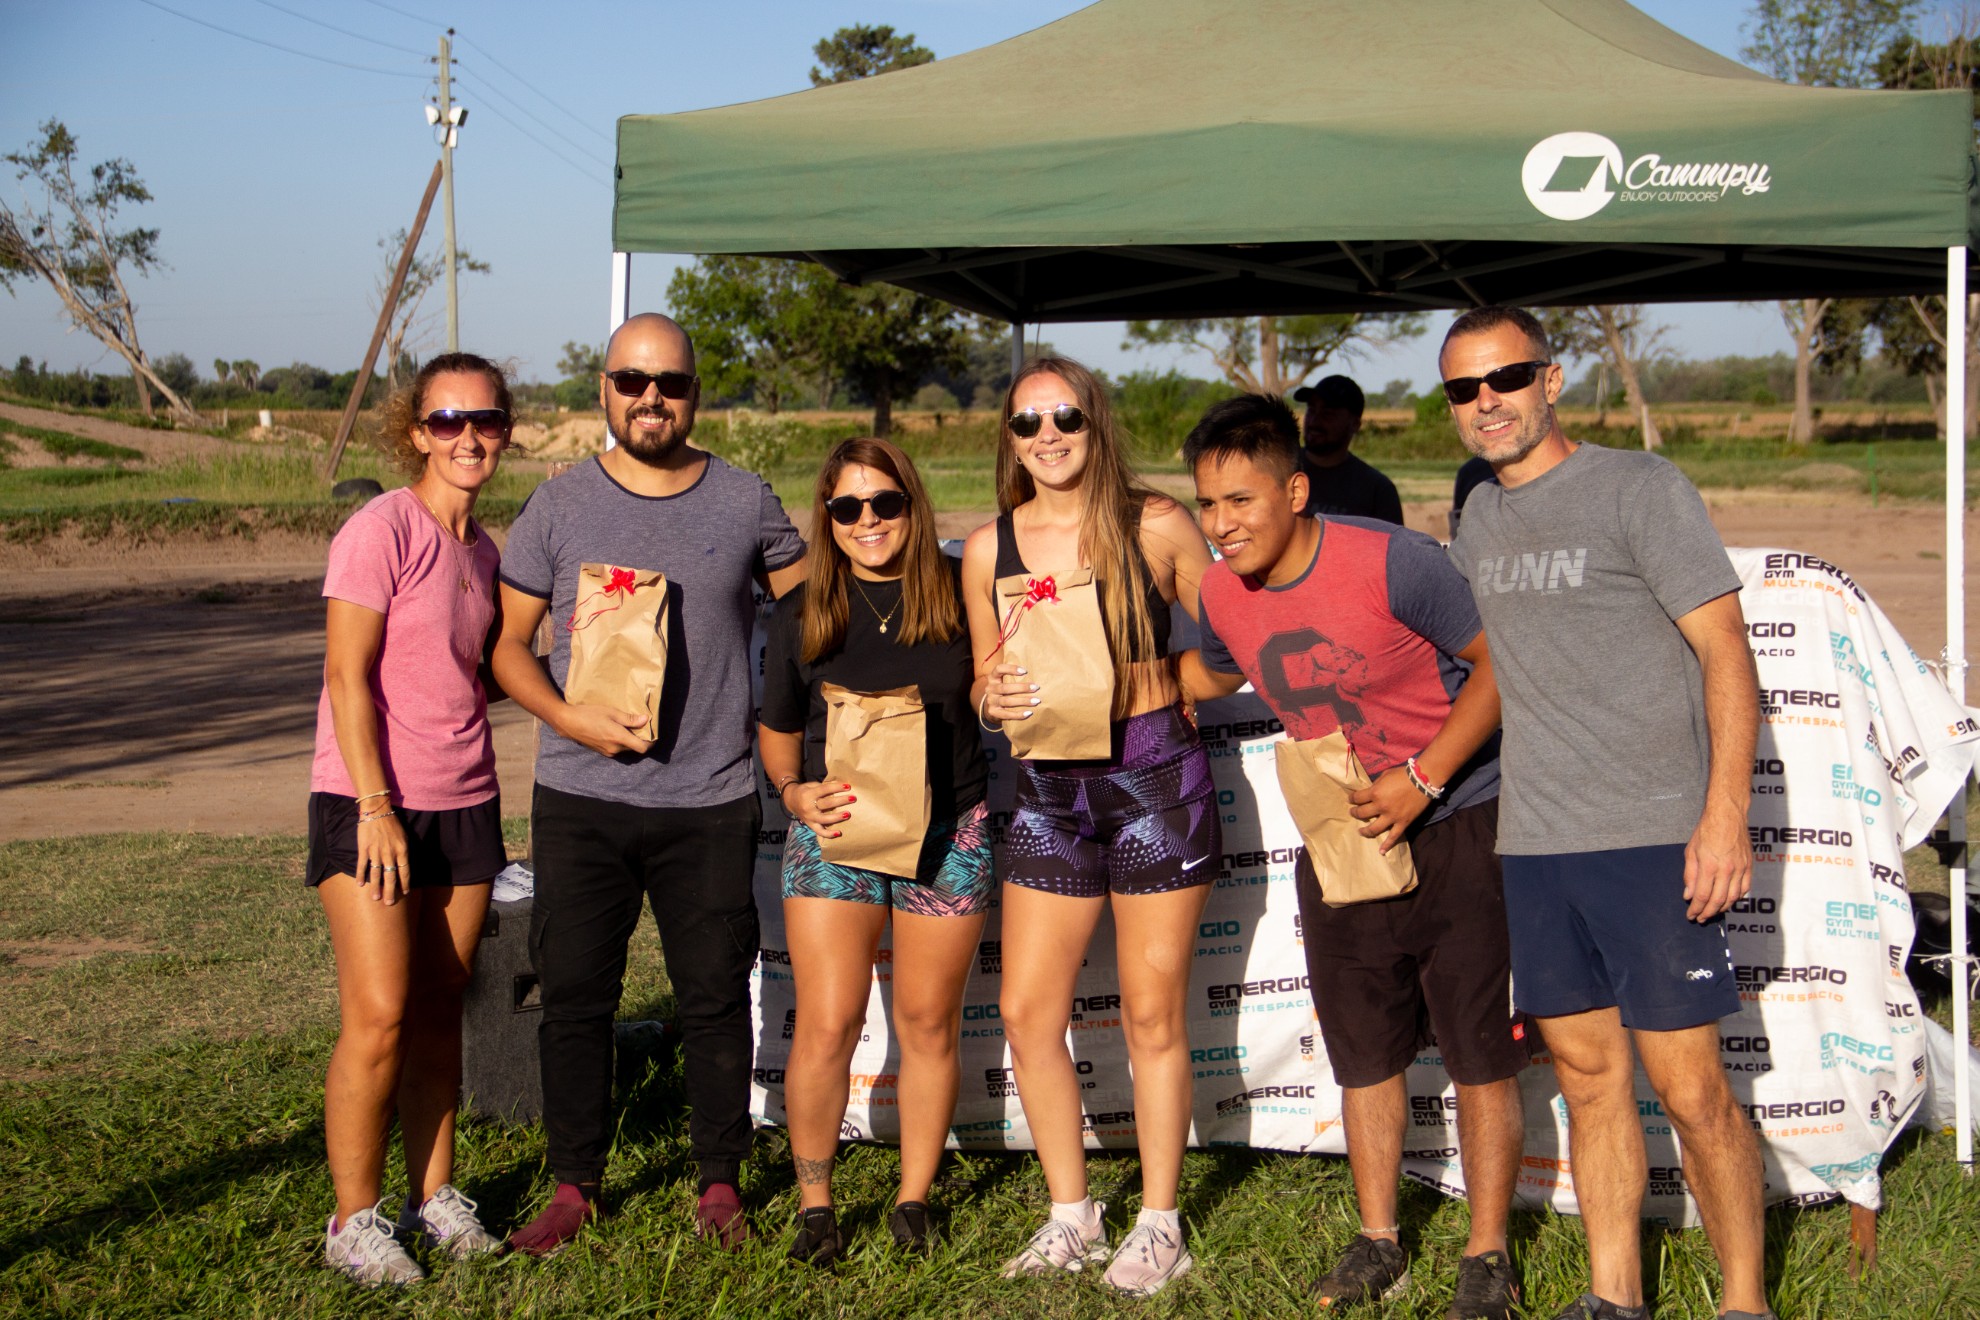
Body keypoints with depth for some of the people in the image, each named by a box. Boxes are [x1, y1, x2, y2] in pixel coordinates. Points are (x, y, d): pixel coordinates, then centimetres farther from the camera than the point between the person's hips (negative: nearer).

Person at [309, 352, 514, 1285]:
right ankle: (354, 1220, 5)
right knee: (378, 1016, -7)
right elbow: (349, 679, -14)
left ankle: (434, 1194, 21)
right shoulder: (382, 529, -11)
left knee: (439, 1009, 10)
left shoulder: (481, 549, 11)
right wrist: (376, 806, -18)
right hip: (369, 802, -6)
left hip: (464, 803, 6)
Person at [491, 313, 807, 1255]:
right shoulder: (558, 507, 3)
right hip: (581, 797, 0)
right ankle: (574, 1185, 20)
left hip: (711, 799, 0)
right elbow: (507, 644, 5)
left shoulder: (745, 503, 4)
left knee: (715, 996, 5)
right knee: (574, 995, 6)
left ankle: (720, 1182, 20)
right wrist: (570, 719, -11)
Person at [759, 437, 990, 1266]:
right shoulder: (802, 615, 1)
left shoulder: (959, 595, 0)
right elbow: (778, 734, 11)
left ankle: (914, 1196, 25)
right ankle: (814, 1199, 15)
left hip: (946, 835, 0)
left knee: (928, 1024, 9)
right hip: (835, 832, 0)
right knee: (826, 1027, -4)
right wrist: (796, 794, -7)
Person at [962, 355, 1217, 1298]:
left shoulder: (1156, 527, -4)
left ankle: (1159, 1224, 18)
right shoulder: (988, 547, 3)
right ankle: (1071, 1215, 21)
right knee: (1026, 1010, 2)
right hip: (1048, 791, 3)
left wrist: (1149, 696, -10)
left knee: (1152, 1011, 3)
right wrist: (996, 698, -9)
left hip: (1155, 779, -3)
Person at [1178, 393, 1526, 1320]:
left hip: (1456, 825, -5)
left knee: (1480, 1052, 1)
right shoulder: (1223, 594, -4)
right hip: (1339, 840, 5)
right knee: (1364, 1052, 13)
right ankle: (1377, 1243, 27)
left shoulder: (1392, 562, -22)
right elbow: (1210, 675, 20)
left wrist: (1422, 778, -21)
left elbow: (1500, 663, -15)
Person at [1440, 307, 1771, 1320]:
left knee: (1688, 1088, -5)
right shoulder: (1478, 517, 13)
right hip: (1533, 845, 6)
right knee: (1587, 1075, 11)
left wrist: (1725, 812, -15)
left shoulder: (1638, 487, -5)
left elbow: (1725, 650, -8)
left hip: (1653, 836, -6)